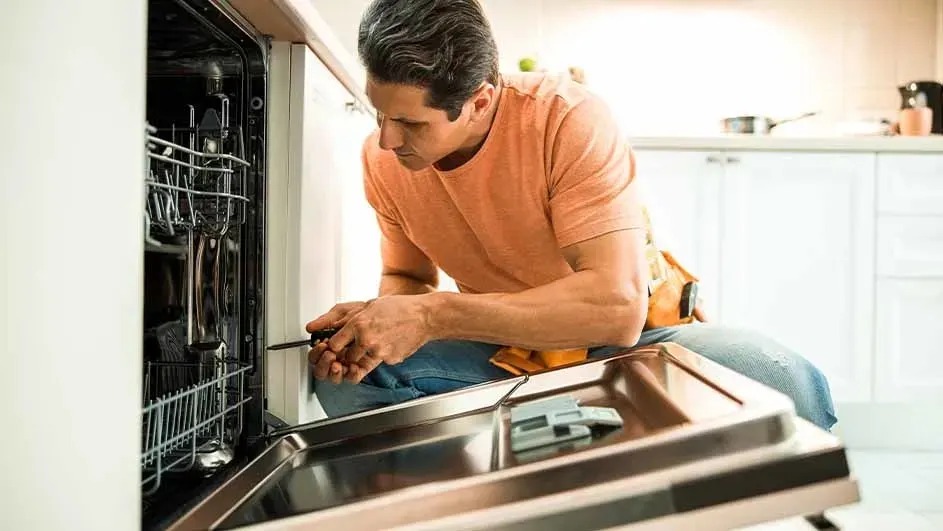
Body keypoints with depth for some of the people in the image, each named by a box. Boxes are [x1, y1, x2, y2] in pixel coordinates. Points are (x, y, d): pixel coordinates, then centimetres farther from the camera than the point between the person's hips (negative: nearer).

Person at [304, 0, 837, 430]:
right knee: (346, 380, -20)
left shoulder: (571, 120, -26)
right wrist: (372, 325, -20)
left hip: (624, 339, -3)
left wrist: (434, 315, -36)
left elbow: (617, 306, -34)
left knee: (789, 386, -30)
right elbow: (407, 277, 5)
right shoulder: (381, 158, -10)